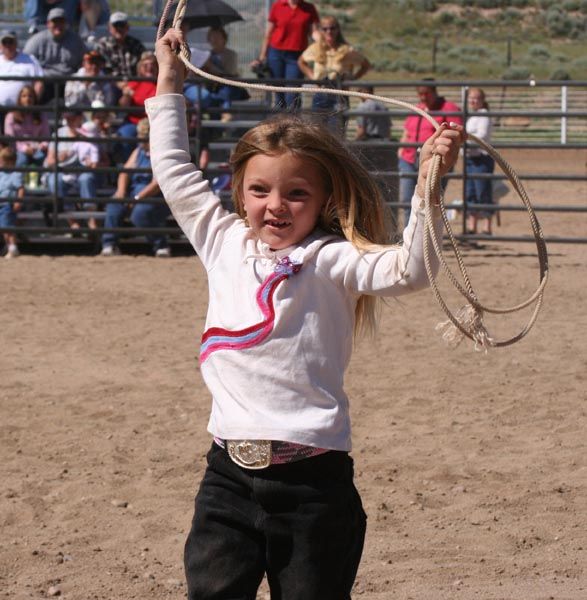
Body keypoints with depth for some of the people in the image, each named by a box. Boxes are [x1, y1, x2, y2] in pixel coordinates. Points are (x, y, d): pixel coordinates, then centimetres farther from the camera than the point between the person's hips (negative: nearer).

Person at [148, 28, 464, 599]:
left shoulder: (330, 260, -4)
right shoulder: (225, 242, 9)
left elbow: (406, 270, -20)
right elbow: (174, 171, 21)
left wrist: (429, 183, -29)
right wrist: (169, 83, 26)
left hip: (311, 477, -4)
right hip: (230, 472, 4)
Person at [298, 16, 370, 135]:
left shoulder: (347, 51, -6)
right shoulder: (316, 49, 0)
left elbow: (366, 65, 6)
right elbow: (301, 62, 19)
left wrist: (352, 78, -4)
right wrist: (311, 75, 6)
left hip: (339, 97, -2)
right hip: (320, 96, 2)